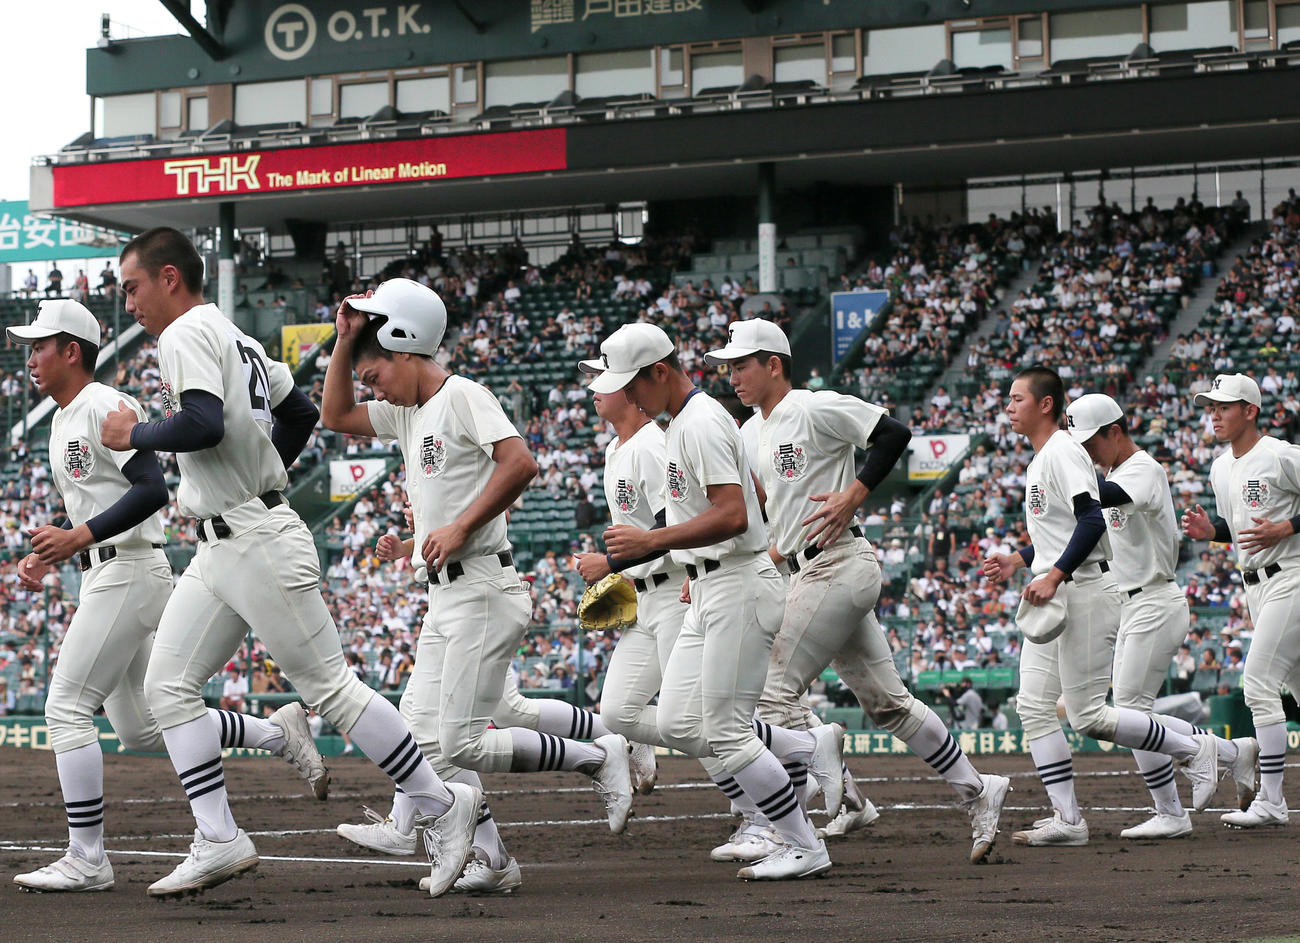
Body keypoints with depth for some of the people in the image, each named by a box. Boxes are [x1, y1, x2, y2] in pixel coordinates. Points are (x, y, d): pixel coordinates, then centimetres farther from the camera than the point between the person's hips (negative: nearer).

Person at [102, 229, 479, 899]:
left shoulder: (188, 334, -11)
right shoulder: (236, 339, 19)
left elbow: (203, 423, -27)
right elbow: (301, 413, 28)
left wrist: (136, 434, -11)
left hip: (258, 543, -11)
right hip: (219, 549, 11)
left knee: (328, 686, -6)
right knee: (168, 685, 4)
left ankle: (441, 807, 1)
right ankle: (219, 843, 1)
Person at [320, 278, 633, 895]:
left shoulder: (462, 396, -9)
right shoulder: (408, 413, 18)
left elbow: (520, 462, -23)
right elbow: (336, 416, 28)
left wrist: (460, 527, -21)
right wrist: (345, 342, 16)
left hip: (481, 590, -10)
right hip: (445, 597, 10)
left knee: (462, 744, -13)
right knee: (426, 738, 2)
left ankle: (598, 758, 1)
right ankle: (489, 860, 2)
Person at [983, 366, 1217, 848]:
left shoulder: (1063, 452, -13)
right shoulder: (1039, 459, 19)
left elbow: (1092, 520, -24)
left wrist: (1052, 576, -29)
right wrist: (1018, 560, 18)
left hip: (1085, 592, -10)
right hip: (1052, 598, 10)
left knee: (1088, 717, -9)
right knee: (1033, 707, 3)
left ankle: (1193, 749, 5)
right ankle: (1067, 820, 3)